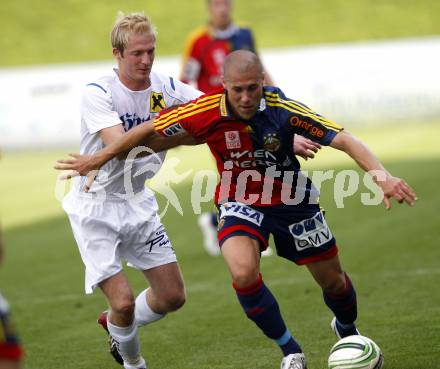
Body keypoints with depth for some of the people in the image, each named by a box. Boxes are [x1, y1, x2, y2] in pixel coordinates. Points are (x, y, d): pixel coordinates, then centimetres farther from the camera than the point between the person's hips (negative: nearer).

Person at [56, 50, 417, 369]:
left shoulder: (281, 108, -28)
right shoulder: (208, 111, -25)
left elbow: (344, 139, -31)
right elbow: (149, 130, -10)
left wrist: (383, 176, -46)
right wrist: (99, 157, -6)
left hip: (292, 199, 0)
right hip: (240, 201, 0)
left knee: (332, 279, 11)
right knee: (244, 272, -27)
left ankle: (348, 330, 49)